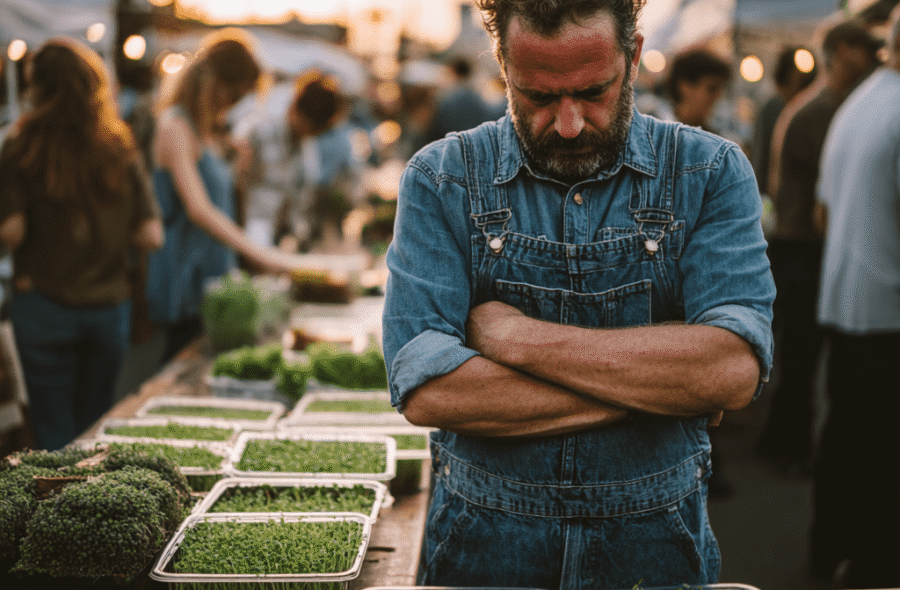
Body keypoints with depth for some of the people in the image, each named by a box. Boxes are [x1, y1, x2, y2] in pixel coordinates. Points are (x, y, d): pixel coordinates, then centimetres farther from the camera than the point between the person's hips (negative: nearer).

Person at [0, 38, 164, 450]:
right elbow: (151, 237, -3)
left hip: (44, 304, -3)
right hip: (110, 306, 3)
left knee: (55, 433, 7)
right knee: (96, 429, 16)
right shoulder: (122, 150, 0)